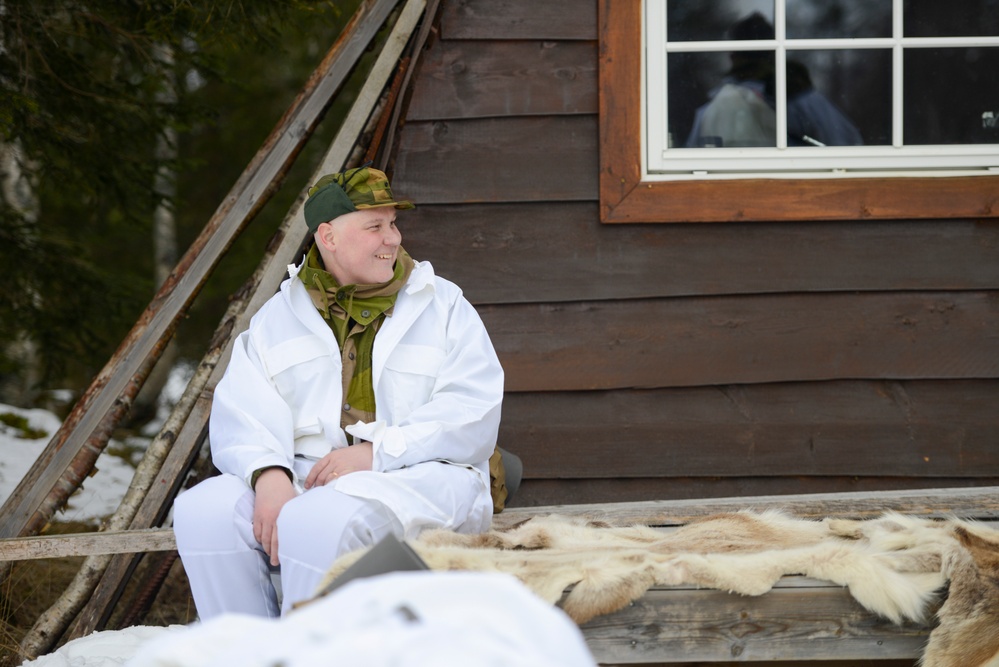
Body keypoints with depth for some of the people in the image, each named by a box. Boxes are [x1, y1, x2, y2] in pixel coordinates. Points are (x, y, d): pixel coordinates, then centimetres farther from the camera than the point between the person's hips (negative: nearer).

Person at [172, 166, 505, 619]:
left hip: (414, 476, -3)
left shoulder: (443, 307, 11)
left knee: (316, 524, -35)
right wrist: (268, 474, -21)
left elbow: (472, 416, -2)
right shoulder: (279, 317, 17)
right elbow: (242, 413, 3)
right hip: (303, 474, 3)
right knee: (202, 511, -23)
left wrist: (376, 453, -16)